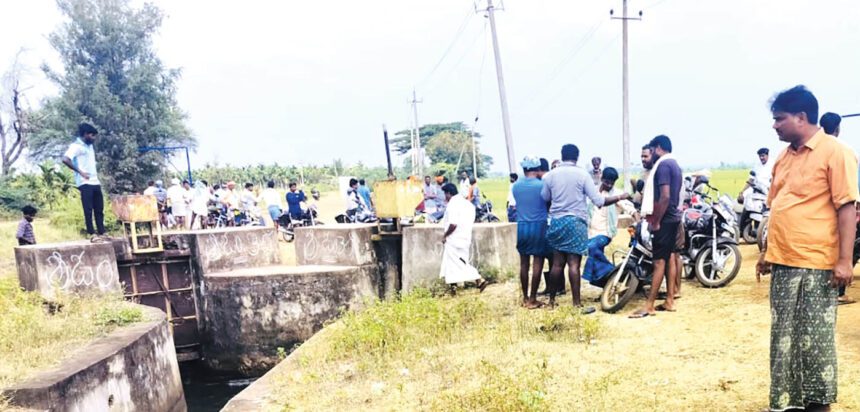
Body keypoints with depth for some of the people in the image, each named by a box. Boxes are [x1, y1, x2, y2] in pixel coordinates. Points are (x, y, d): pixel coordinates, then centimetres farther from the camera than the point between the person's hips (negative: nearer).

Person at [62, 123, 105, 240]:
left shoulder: (90, 146, 18)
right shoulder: (76, 146, -7)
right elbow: (65, 159, -21)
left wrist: (96, 174, 13)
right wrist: (79, 172, -17)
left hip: (95, 182, 8)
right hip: (85, 183, -8)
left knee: (99, 209, 8)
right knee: (88, 210, -4)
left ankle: (101, 233, 12)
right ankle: (92, 234, 0)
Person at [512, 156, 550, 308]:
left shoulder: (515, 186, 2)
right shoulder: (542, 185, -9)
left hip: (522, 227, 4)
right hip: (539, 226, -4)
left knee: (524, 263, 11)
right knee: (537, 263, 1)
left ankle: (525, 298, 18)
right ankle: (532, 299, 3)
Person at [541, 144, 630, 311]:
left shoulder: (550, 175, 2)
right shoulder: (582, 174, -7)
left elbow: (544, 198, 16)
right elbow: (599, 201, -8)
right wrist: (620, 197, 6)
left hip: (556, 222, 4)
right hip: (575, 222, -4)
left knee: (557, 262, 12)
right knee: (573, 264, -4)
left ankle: (552, 299, 20)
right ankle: (577, 304, -1)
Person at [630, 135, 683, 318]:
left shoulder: (663, 165, -16)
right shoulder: (674, 164, 15)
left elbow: (665, 196, -23)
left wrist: (656, 221, -19)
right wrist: (655, 215, 19)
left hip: (664, 219, -10)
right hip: (673, 217, 10)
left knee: (659, 261, -8)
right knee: (669, 258, 12)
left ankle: (649, 305, -5)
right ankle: (669, 301, 18)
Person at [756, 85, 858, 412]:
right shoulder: (784, 157, 13)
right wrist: (767, 252, 18)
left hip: (815, 264, -7)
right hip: (782, 262, 7)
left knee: (815, 339, 4)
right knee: (783, 336, 13)